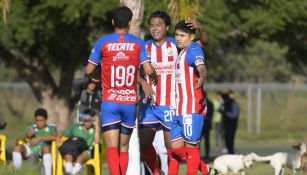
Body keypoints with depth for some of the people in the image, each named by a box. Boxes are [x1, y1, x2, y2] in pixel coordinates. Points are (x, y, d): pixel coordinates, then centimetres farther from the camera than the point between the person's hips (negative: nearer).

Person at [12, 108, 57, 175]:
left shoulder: (51, 128, 16)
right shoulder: (31, 128, 22)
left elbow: (54, 137, -8)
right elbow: (17, 141, 13)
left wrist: (39, 138, -16)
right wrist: (27, 135, -6)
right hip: (30, 149, 3)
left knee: (46, 148, -39)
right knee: (17, 147, -27)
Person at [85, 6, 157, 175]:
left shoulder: (102, 42, -2)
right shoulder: (138, 43, 0)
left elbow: (89, 70, 1)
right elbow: (149, 70, -7)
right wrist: (154, 77, 16)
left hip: (110, 102, -2)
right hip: (130, 101, 2)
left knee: (112, 147, -8)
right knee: (124, 148, 14)